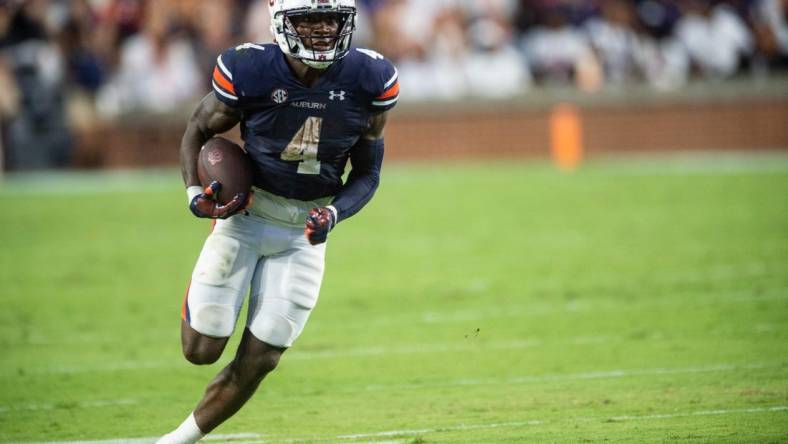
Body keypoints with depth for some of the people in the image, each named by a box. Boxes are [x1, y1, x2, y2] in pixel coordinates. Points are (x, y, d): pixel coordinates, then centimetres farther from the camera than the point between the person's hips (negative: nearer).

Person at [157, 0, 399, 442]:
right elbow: (199, 130, 0)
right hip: (246, 218, -2)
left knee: (256, 363, 2)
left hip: (305, 231, 2)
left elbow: (367, 174, -1)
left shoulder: (370, 81, -13)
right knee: (202, 350, -1)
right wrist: (195, 192, -16)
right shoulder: (248, 72, -19)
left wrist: (334, 213, -20)